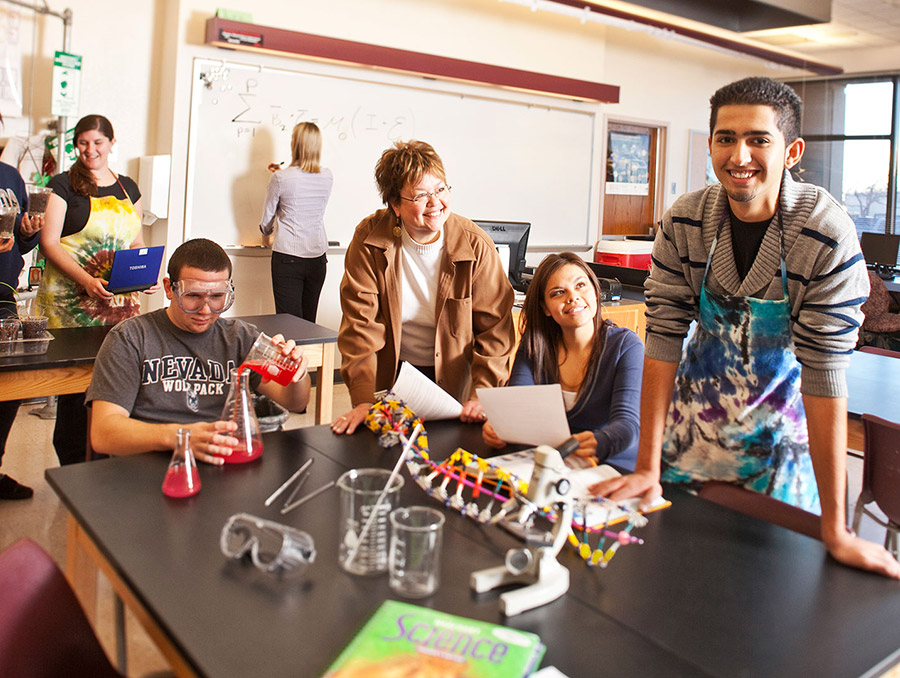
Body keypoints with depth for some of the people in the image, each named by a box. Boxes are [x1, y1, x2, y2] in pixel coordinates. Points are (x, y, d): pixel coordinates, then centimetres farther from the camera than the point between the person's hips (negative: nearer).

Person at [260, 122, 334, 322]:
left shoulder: (281, 178, -9)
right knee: (309, 321, 11)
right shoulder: (327, 176, 1)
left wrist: (266, 234, 29)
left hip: (288, 256, -4)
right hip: (318, 255, 4)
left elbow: (268, 216, 4)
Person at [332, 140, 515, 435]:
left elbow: (494, 328, -11)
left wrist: (482, 396, -22)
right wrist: (363, 400, -23)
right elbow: (360, 325, -14)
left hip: (453, 377, 0)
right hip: (390, 375, 1)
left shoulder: (476, 245, -14)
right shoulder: (369, 240, -13)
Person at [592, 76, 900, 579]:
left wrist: (836, 531, -23)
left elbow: (825, 373, -24)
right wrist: (647, 467, -15)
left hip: (781, 429, -2)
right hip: (696, 419, 2)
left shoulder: (828, 235, -24)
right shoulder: (684, 222, -15)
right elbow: (664, 340, -13)